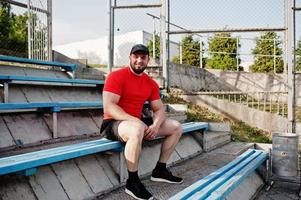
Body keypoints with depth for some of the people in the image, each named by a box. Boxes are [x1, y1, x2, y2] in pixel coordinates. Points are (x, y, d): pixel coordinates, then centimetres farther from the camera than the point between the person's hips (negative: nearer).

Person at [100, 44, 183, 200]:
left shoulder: (151, 83, 7)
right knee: (137, 129, -42)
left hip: (137, 123, 8)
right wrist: (135, 121, -29)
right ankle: (132, 182, -22)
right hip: (113, 123, -7)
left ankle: (160, 170, 12)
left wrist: (156, 125, -16)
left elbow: (159, 109, 7)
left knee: (176, 127, 4)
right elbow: (108, 107, -22)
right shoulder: (116, 76, -13)